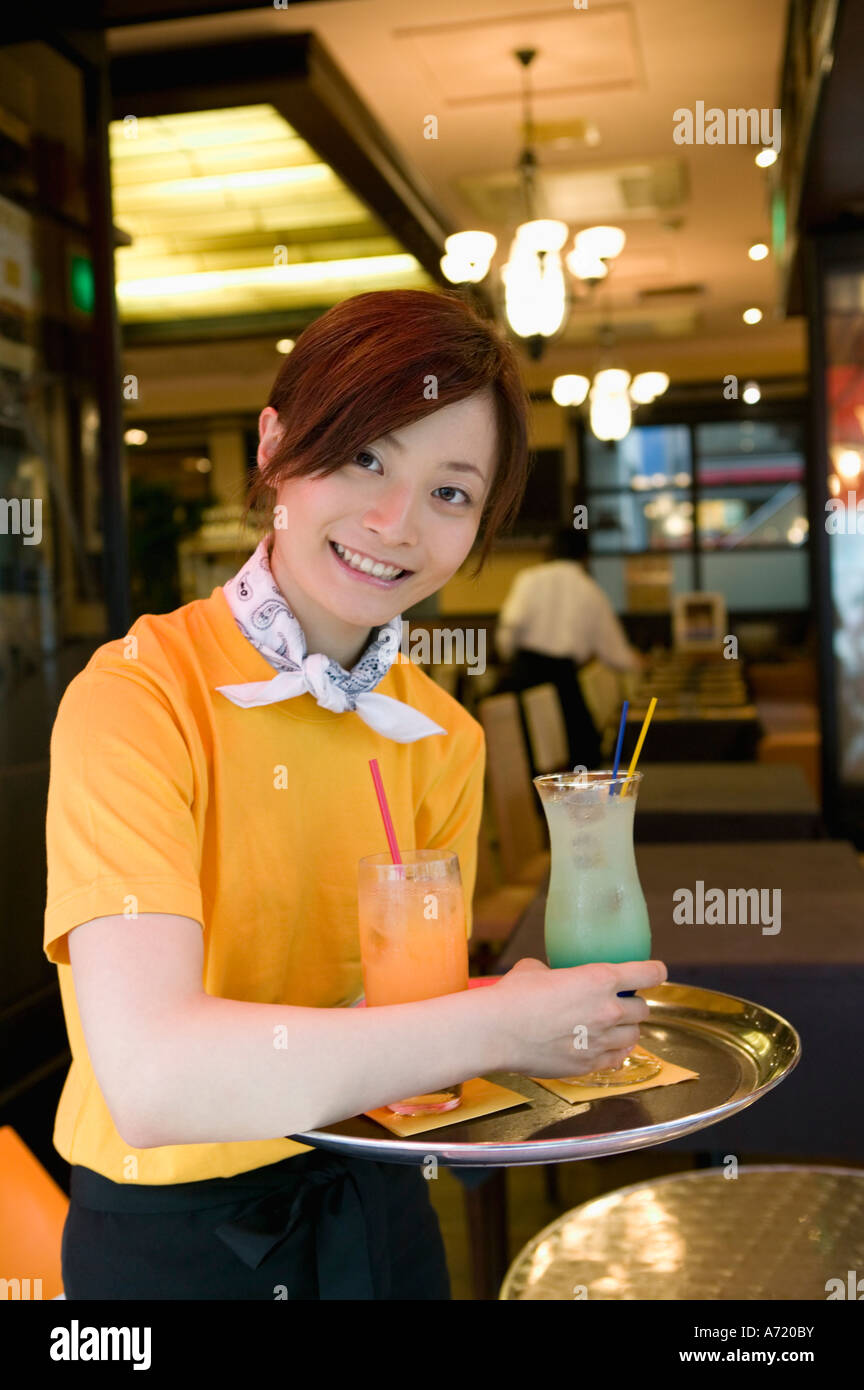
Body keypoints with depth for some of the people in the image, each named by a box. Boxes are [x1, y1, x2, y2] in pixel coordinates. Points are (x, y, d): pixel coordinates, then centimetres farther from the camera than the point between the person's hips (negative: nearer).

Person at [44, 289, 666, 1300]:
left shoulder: (445, 739, -3)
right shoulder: (139, 697, -22)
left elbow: (413, 1018, 0)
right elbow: (155, 1075, -32)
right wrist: (498, 1028, -28)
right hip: (174, 1235, -4)